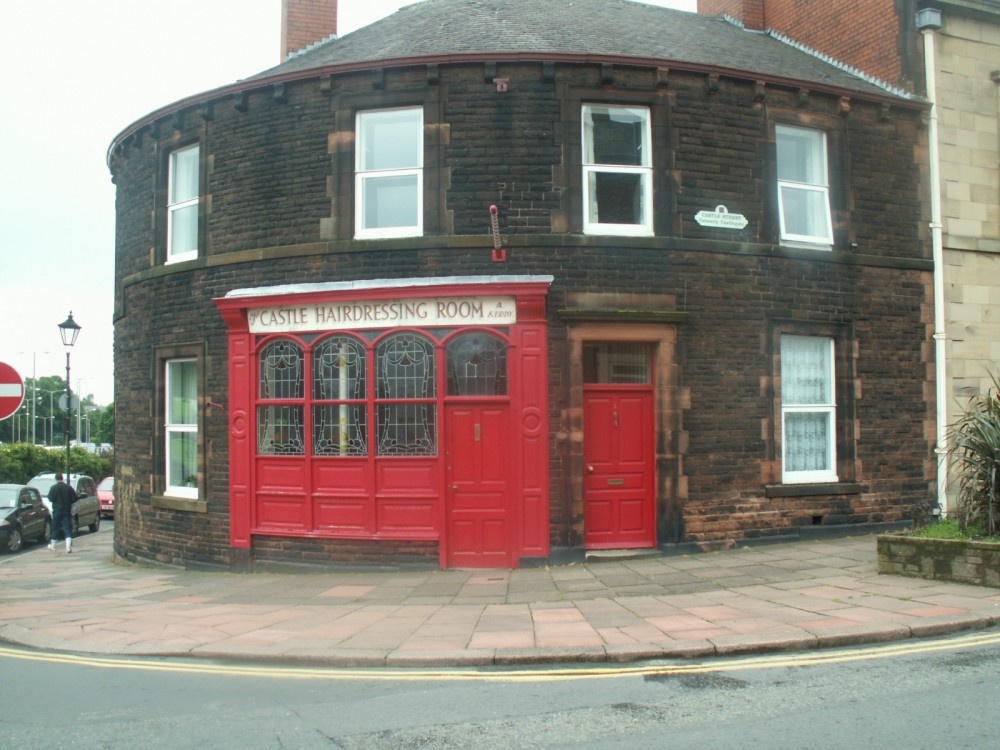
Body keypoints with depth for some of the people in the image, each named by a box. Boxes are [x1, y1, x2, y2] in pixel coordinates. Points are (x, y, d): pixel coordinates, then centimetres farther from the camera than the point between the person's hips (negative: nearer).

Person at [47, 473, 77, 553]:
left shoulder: (53, 488, -7)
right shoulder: (69, 487, -1)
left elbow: (50, 499, -10)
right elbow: (74, 498, -1)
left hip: (57, 511, -1)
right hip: (67, 511, 1)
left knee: (55, 528, 13)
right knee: (67, 529, -3)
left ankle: (52, 545, 26)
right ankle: (69, 546, -16)